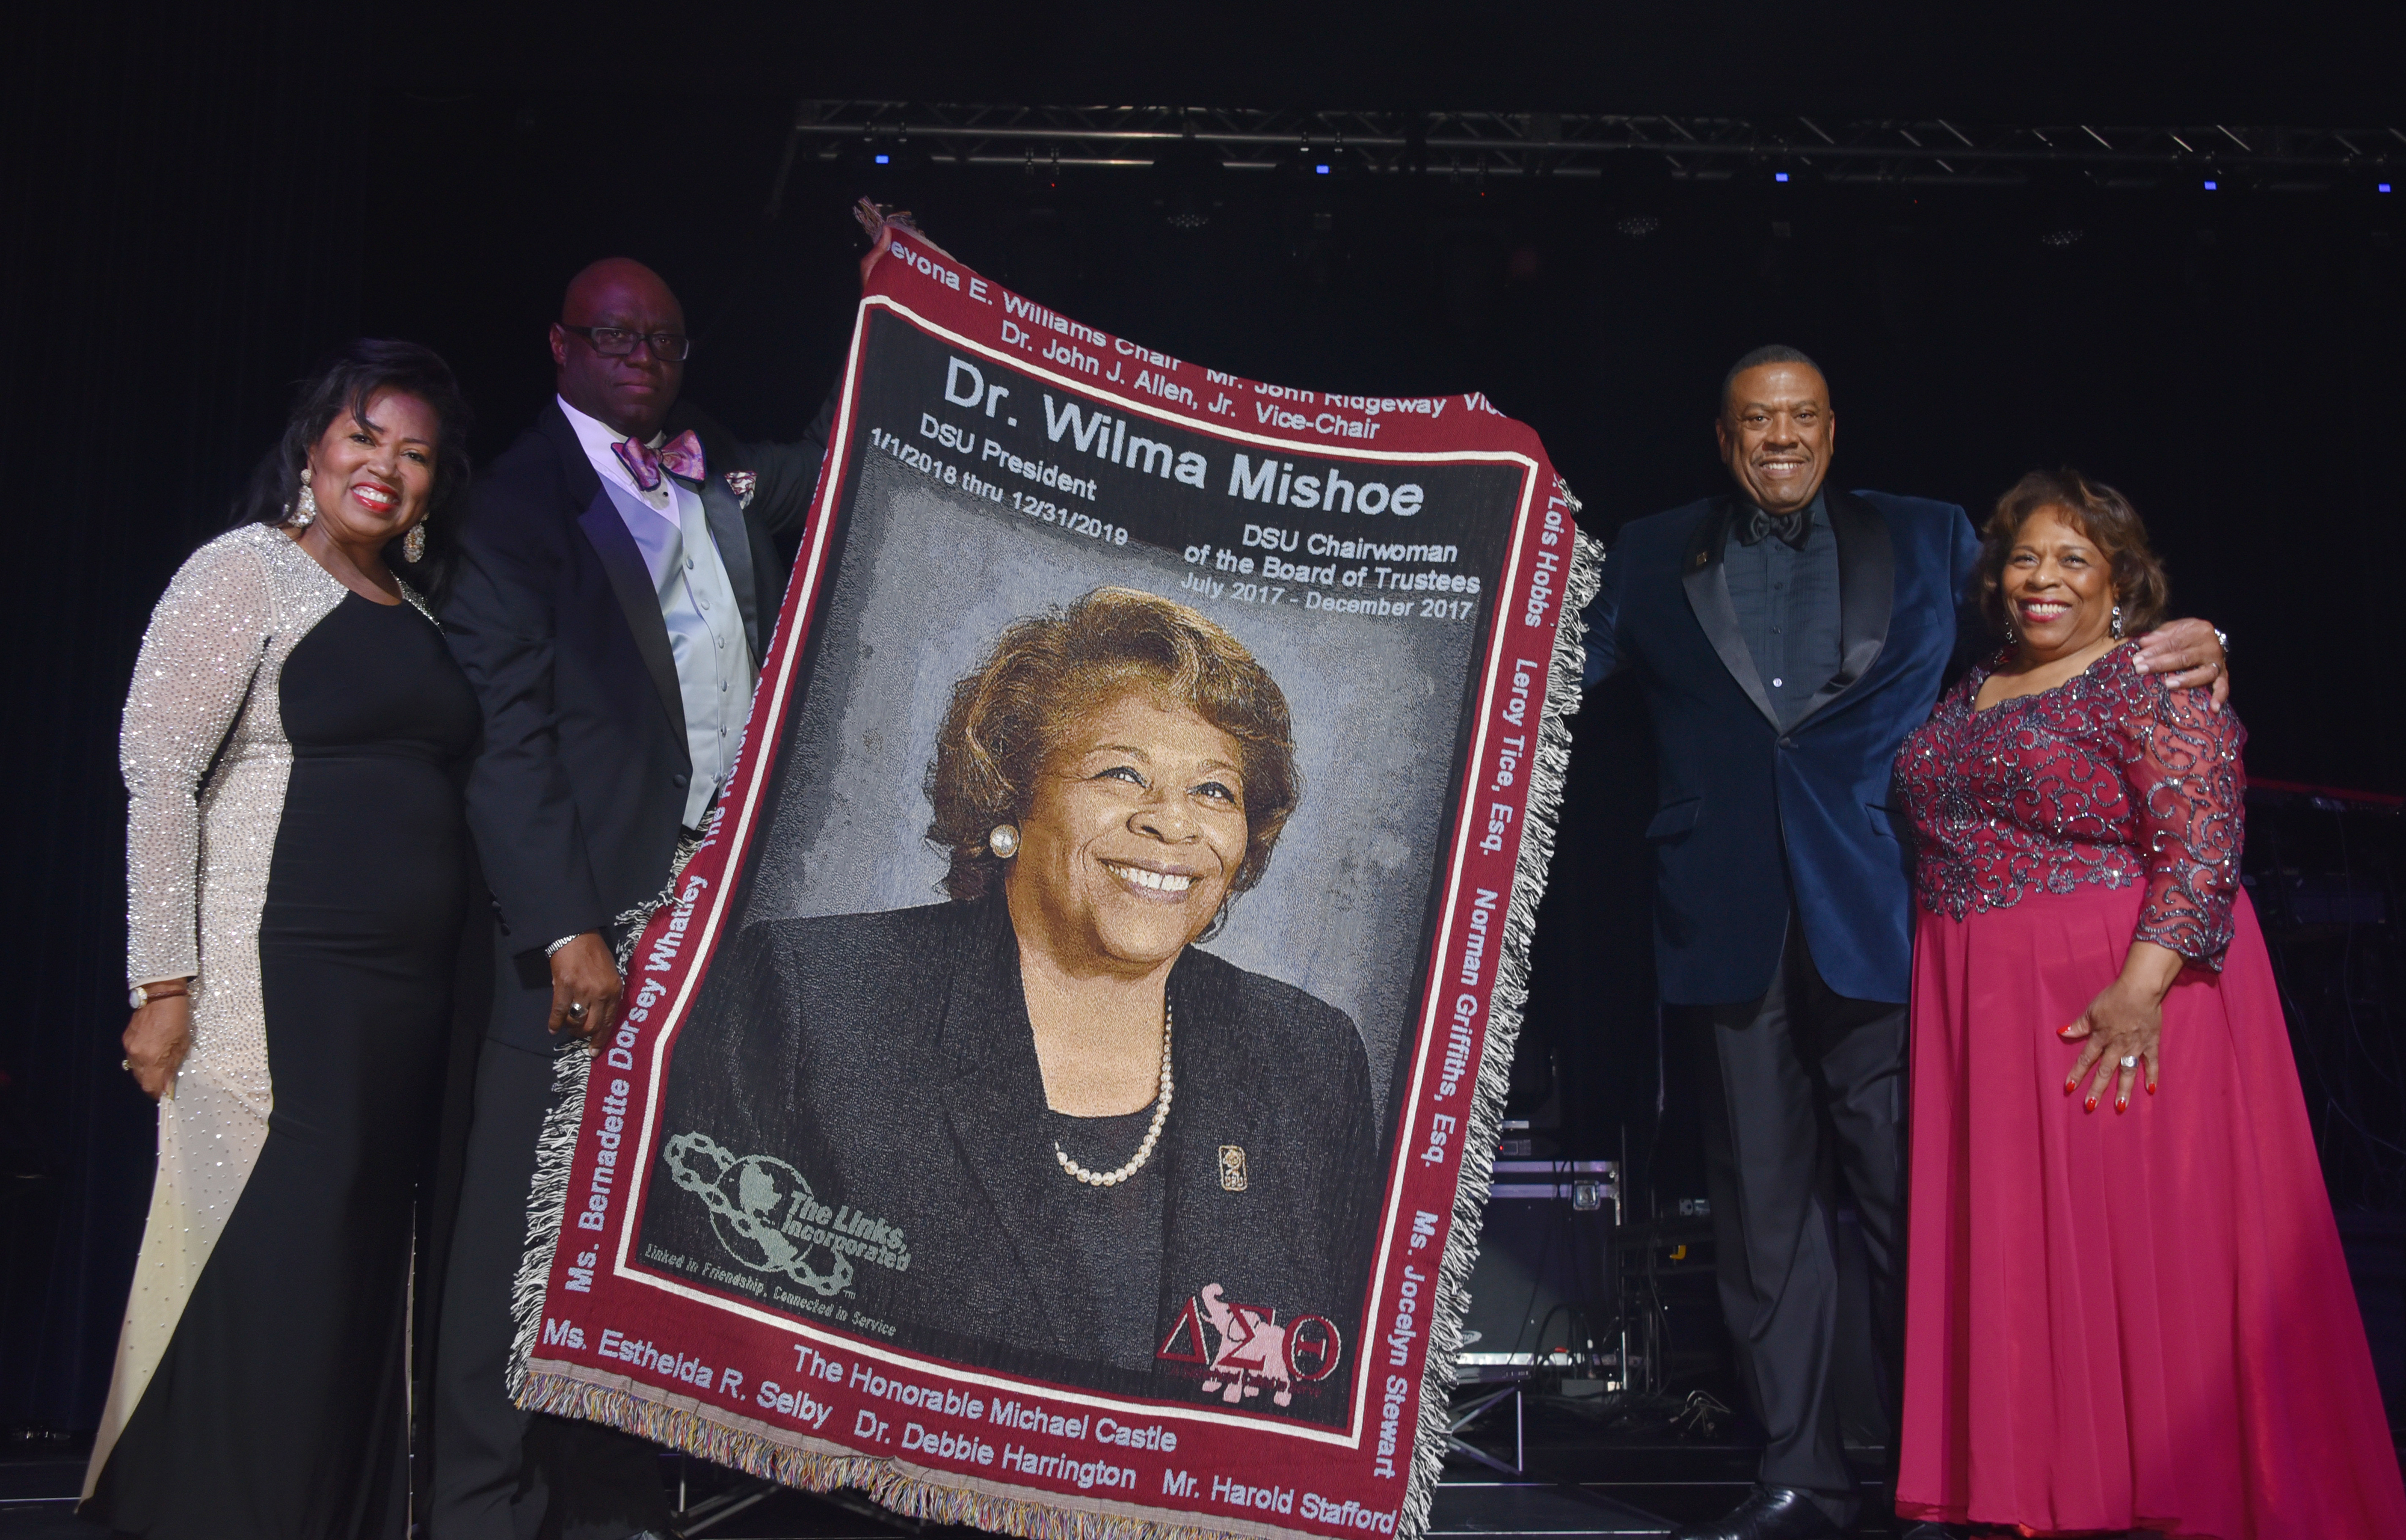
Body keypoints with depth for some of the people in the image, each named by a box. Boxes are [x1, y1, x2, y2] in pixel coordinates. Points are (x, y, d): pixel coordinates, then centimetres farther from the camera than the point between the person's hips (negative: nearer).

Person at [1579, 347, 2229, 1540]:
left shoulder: (1929, 541, 14)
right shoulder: (1655, 557, 15)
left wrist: (2187, 648, -9)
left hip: (1876, 917, -1)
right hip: (1730, 929, 2)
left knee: (1910, 1197, -3)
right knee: (1763, 1208, 6)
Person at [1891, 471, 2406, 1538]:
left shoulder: (2154, 685, -7)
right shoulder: (1969, 695, 14)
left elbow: (2202, 845, -16)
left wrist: (2143, 983, -27)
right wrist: (1945, 980, 10)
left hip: (2120, 1006, -6)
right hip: (1983, 1013, 7)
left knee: (2134, 1241, -2)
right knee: (2012, 1249, 8)